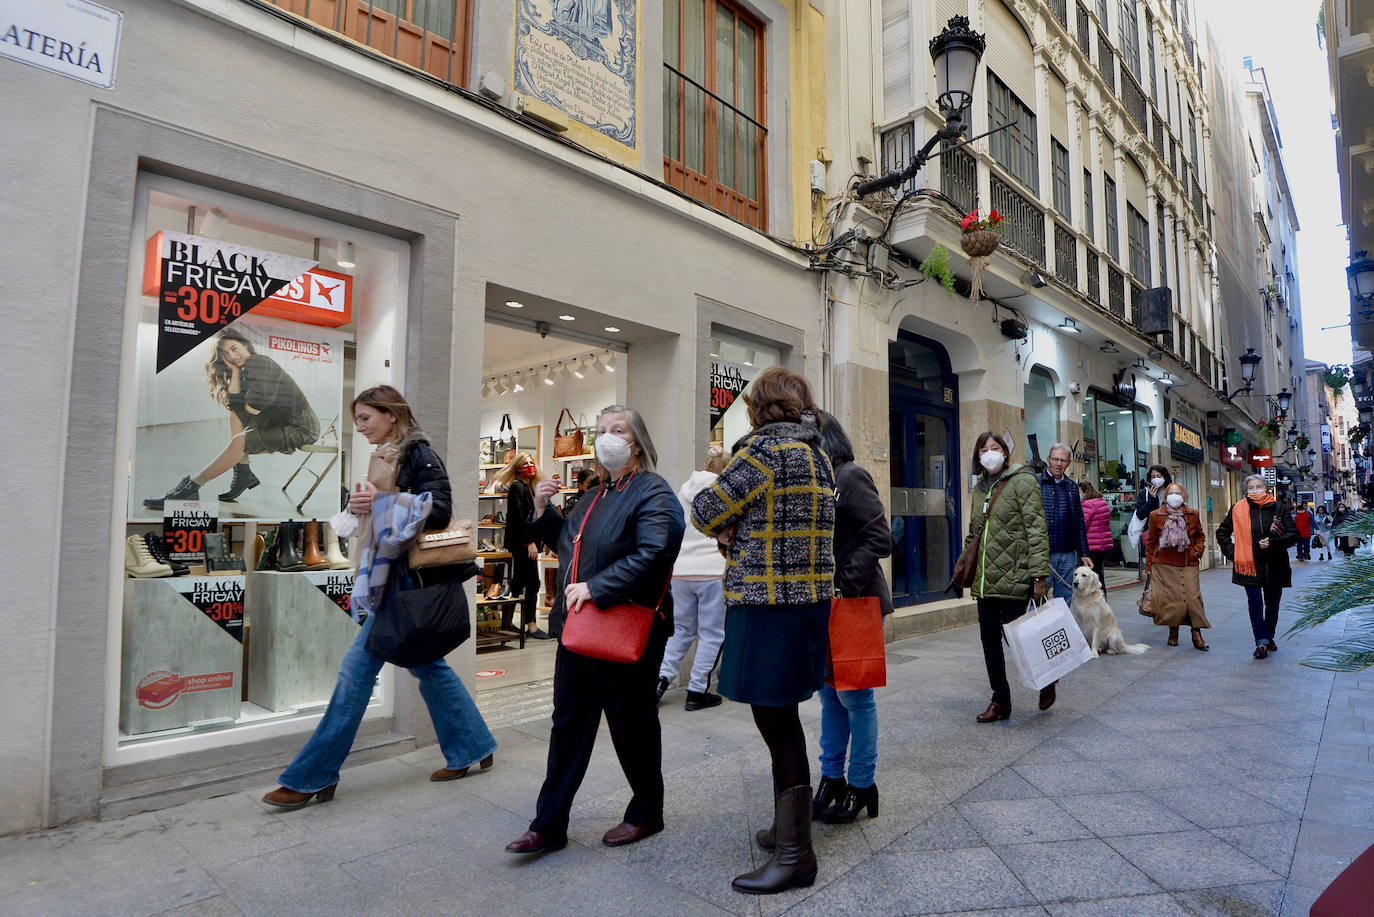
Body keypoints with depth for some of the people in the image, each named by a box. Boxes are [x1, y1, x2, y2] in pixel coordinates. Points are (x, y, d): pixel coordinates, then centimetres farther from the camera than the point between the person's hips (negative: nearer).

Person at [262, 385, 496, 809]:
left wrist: (383, 502, -26)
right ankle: (472, 749, 28)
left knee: (357, 668, -4)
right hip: (399, 579, 10)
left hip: (411, 580, -10)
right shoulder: (390, 457, 15)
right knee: (427, 665, 15)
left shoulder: (419, 454, -11)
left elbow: (440, 511, -21)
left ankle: (312, 777, 8)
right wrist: (365, 505, 0)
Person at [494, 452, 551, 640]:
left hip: (526, 543, 10)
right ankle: (531, 626, -3)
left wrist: (537, 540, 16)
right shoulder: (517, 487, -10)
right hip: (523, 543, -10)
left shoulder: (529, 488, 18)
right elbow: (519, 517, -18)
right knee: (532, 582, -8)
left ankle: (506, 623, 20)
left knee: (518, 582, 13)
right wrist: (530, 542, -21)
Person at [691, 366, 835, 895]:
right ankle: (788, 826, 34)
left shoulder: (766, 448, -14)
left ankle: (795, 855, 11)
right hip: (810, 600, 9)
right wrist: (739, 531, 1)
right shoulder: (816, 452, 13)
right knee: (783, 721, 19)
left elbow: (706, 513, -8)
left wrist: (727, 527, 13)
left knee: (776, 725, 0)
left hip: (768, 607, -9)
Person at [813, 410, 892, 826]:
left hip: (856, 604, -8)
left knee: (854, 695, 2)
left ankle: (862, 786, 18)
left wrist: (845, 585, -20)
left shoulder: (850, 477, -12)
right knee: (829, 694, 15)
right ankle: (831, 777, 29)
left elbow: (879, 538, -17)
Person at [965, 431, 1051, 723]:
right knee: (989, 639, 9)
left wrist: (1039, 574, -18)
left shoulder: (1022, 481, -6)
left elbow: (1036, 530, -12)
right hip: (985, 579, 7)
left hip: (1013, 577, -7)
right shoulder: (980, 488, 15)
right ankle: (1000, 700, 22)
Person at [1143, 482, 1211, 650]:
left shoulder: (1193, 515, 6)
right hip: (1163, 565, 0)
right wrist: (1149, 565, 6)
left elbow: (1200, 536, 21)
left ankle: (1196, 634, 2)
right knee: (1169, 598, 2)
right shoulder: (1156, 515, 3)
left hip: (1188, 564, 1)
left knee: (1193, 597, -7)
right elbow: (1150, 541, 8)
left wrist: (1198, 550, 2)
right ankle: (1173, 632, 18)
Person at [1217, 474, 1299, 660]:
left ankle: (1269, 637, 30)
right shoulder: (1239, 509, 1)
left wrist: (1273, 543, -14)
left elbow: (1294, 533, 1)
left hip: (1275, 565, 1)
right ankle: (1261, 642, -4)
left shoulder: (1277, 508, 1)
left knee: (1272, 604, 12)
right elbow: (1222, 532, 11)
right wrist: (1231, 552, 1)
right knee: (1255, 604, -7)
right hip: (1249, 564, -1)